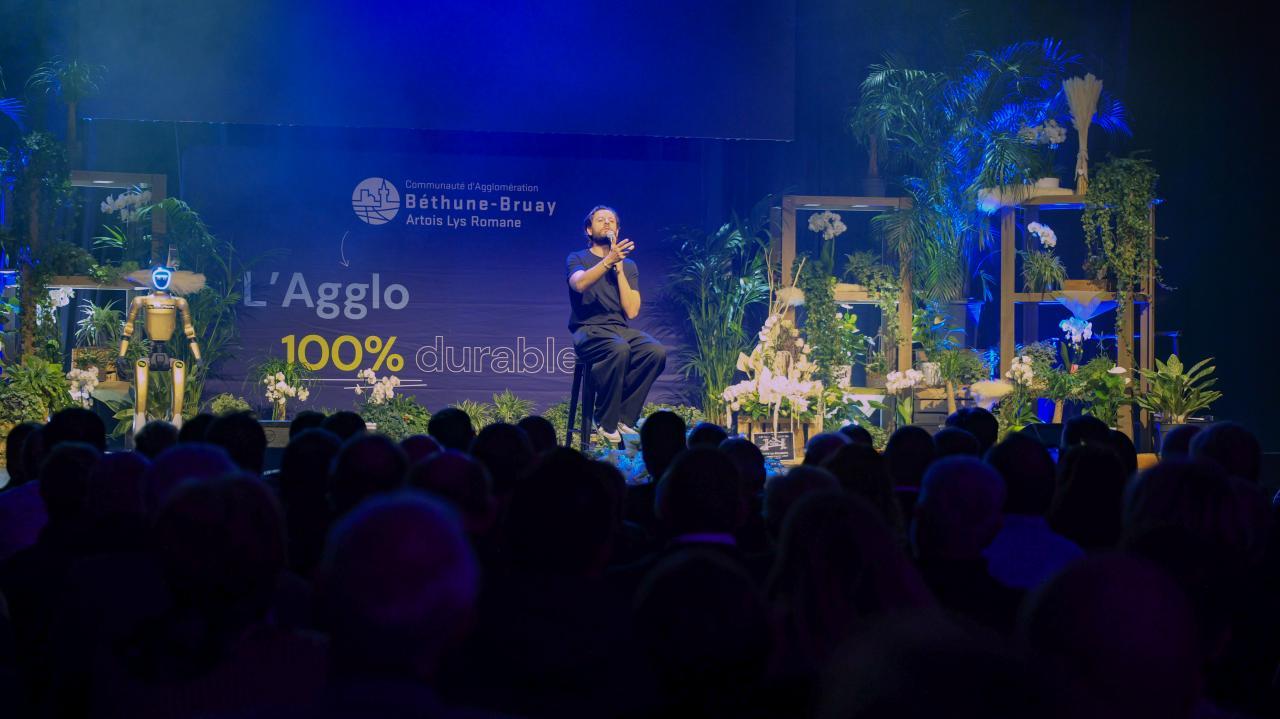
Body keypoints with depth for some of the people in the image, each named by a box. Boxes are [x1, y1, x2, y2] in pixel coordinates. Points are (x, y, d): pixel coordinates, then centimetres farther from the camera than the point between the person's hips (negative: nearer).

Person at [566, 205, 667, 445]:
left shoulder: (628, 265, 17)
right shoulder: (577, 259, 9)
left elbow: (631, 311, 3)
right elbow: (579, 284, -16)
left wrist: (619, 268, -1)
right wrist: (608, 261, -27)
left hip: (621, 329, 4)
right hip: (588, 330, -4)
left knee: (656, 351, -28)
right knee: (619, 349, -37)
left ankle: (623, 416, -19)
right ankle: (606, 421, -23)